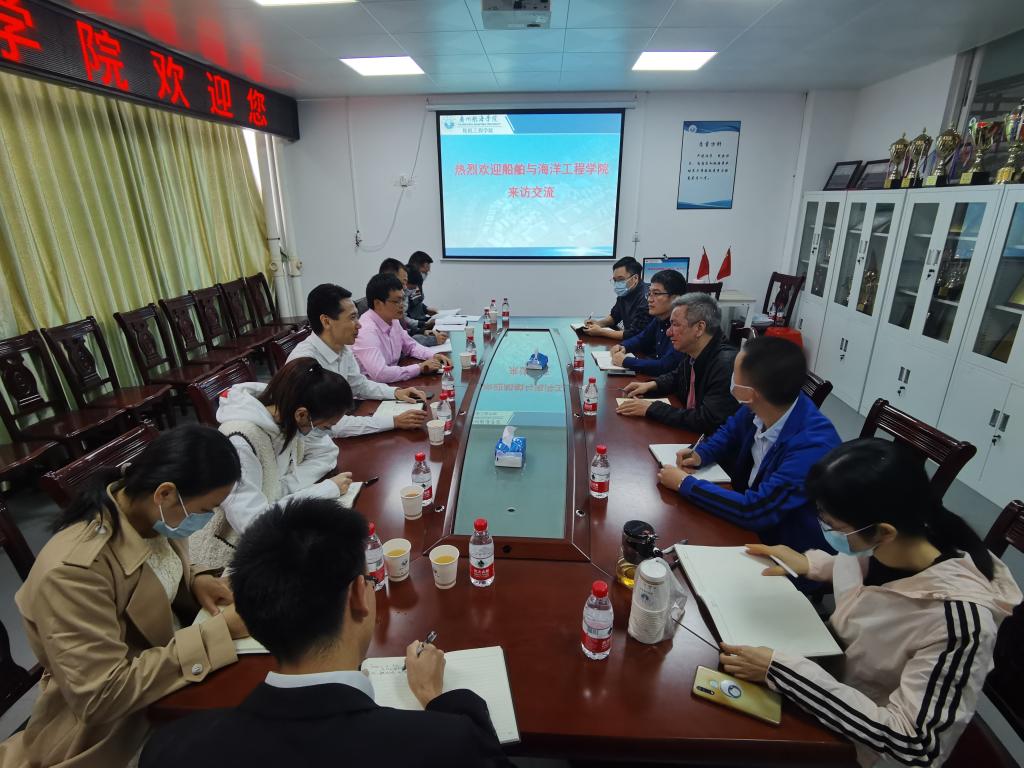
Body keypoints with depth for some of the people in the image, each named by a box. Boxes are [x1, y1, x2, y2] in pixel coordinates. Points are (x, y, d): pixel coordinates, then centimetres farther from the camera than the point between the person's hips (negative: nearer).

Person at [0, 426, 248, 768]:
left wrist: (195, 580, -10)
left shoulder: (146, 512, -11)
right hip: (122, 723, -6)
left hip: (171, 648, 7)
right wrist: (216, 633, -28)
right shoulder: (73, 570, -32)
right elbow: (102, 696, -28)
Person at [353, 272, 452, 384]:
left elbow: (410, 346, 17)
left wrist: (434, 356, -1)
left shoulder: (392, 320, 2)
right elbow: (380, 374, -31)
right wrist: (420, 367, -23)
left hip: (392, 384, 7)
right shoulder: (366, 330, -23)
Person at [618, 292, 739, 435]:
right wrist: (651, 385, 2)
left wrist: (652, 408, -23)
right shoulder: (692, 354, 0)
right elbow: (675, 377, 22)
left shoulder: (726, 364, -24)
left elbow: (707, 421, -28)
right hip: (689, 433, 7)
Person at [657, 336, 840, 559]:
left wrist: (685, 483, -23)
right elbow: (731, 431, 9)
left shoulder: (814, 446, -33)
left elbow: (754, 512, -32)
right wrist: (700, 454, -9)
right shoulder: (757, 408, -14)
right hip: (749, 506, 6)